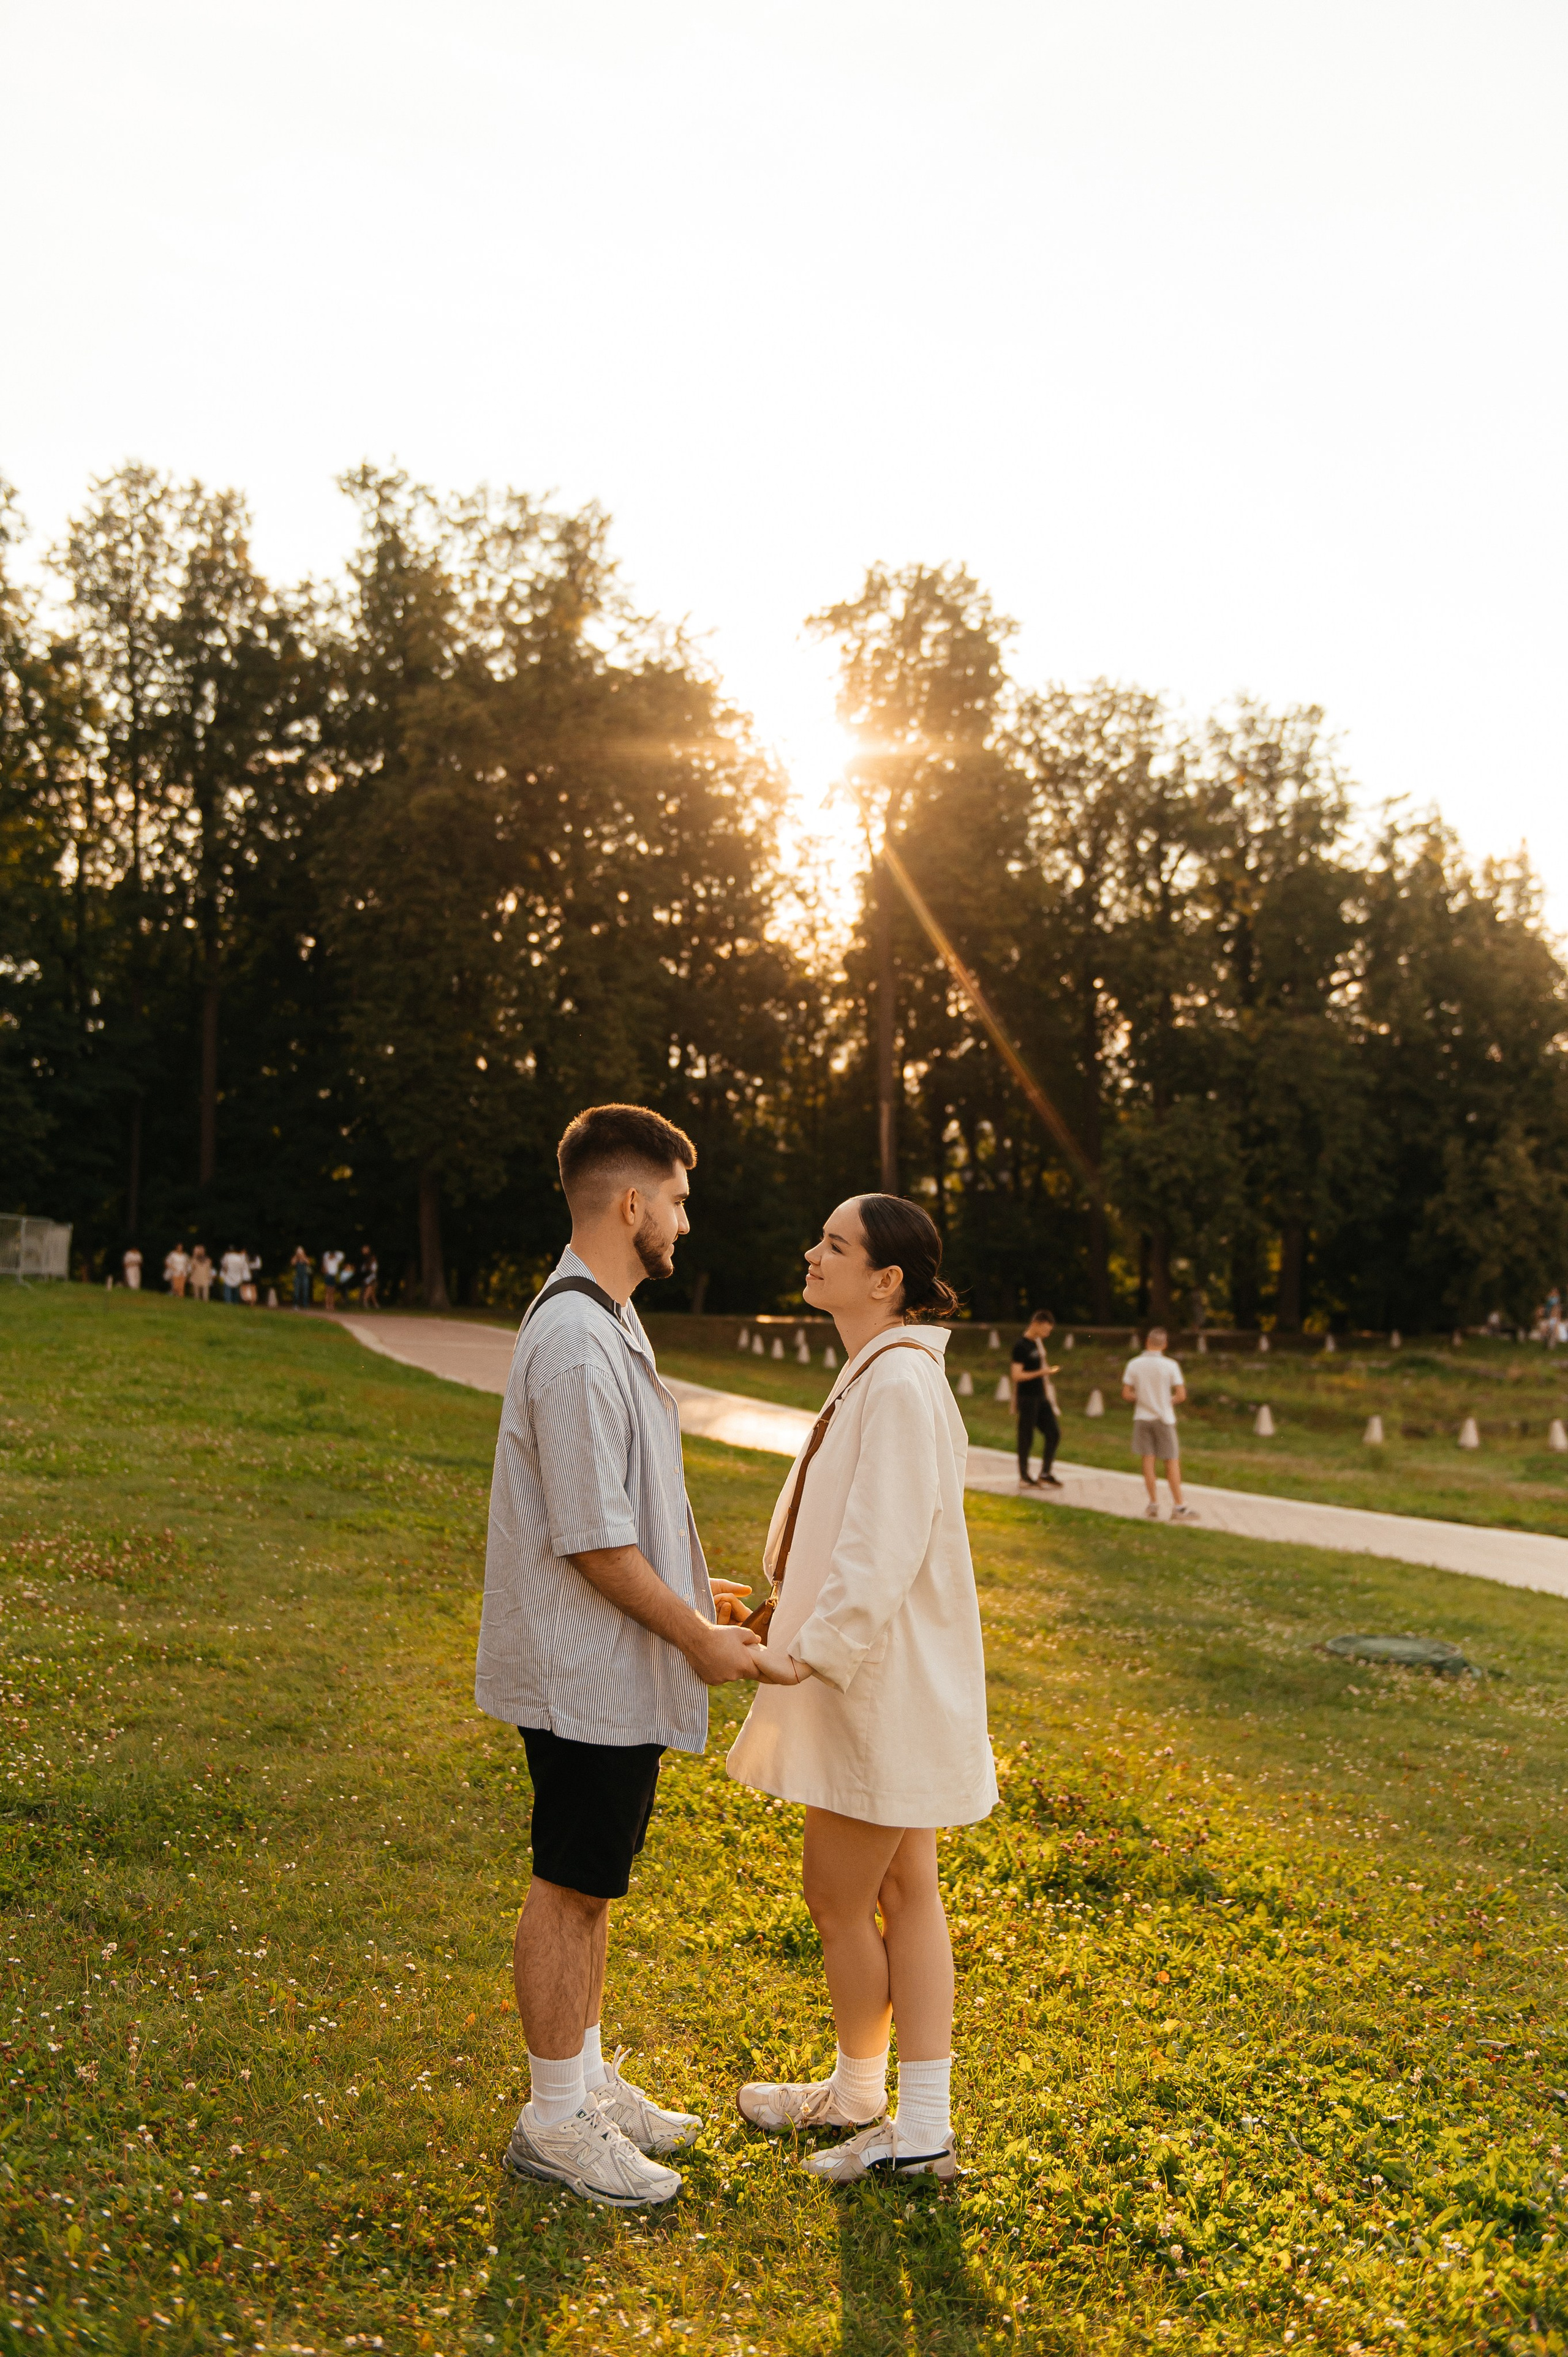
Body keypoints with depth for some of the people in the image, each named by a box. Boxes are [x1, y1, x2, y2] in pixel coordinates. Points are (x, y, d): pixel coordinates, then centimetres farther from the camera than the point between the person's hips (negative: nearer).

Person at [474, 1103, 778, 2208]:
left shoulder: (604, 1325, 11)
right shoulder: (579, 1343, -24)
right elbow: (593, 1542, -23)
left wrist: (689, 1587, 19)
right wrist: (697, 1636, -14)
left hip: (612, 1665, 10)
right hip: (591, 1672, -10)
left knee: (591, 1885, 19)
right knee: (571, 1889, 3)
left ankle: (588, 2082, 33)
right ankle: (556, 2119, 17)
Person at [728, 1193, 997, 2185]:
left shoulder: (899, 1383, -22)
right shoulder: (878, 1374, 10)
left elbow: (882, 1549, -27)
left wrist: (814, 1652, -26)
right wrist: (793, 1616, 19)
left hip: (885, 1687, -10)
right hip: (887, 1681, 10)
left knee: (838, 1900, 5)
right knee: (904, 1894, 16)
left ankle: (858, 2093, 26)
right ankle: (920, 2129, 28)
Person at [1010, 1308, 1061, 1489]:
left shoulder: (1039, 1343, 12)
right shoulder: (1021, 1346, -14)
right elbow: (1017, 1375, -18)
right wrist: (1041, 1372, -22)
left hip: (1042, 1397, 8)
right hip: (1027, 1398, -8)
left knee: (1054, 1434, 6)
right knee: (1026, 1438, -1)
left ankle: (1045, 1474, 15)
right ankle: (1024, 1478, 9)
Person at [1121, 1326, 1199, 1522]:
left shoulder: (1134, 1365, -5)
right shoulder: (1170, 1366, -11)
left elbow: (1126, 1394, -4)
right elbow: (1181, 1395, -11)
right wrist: (1170, 1401, 9)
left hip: (1142, 1419, 2)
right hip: (1164, 1418, -2)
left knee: (1149, 1461, 7)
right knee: (1172, 1463, 4)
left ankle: (1154, 1503, 5)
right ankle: (1178, 1507, 6)